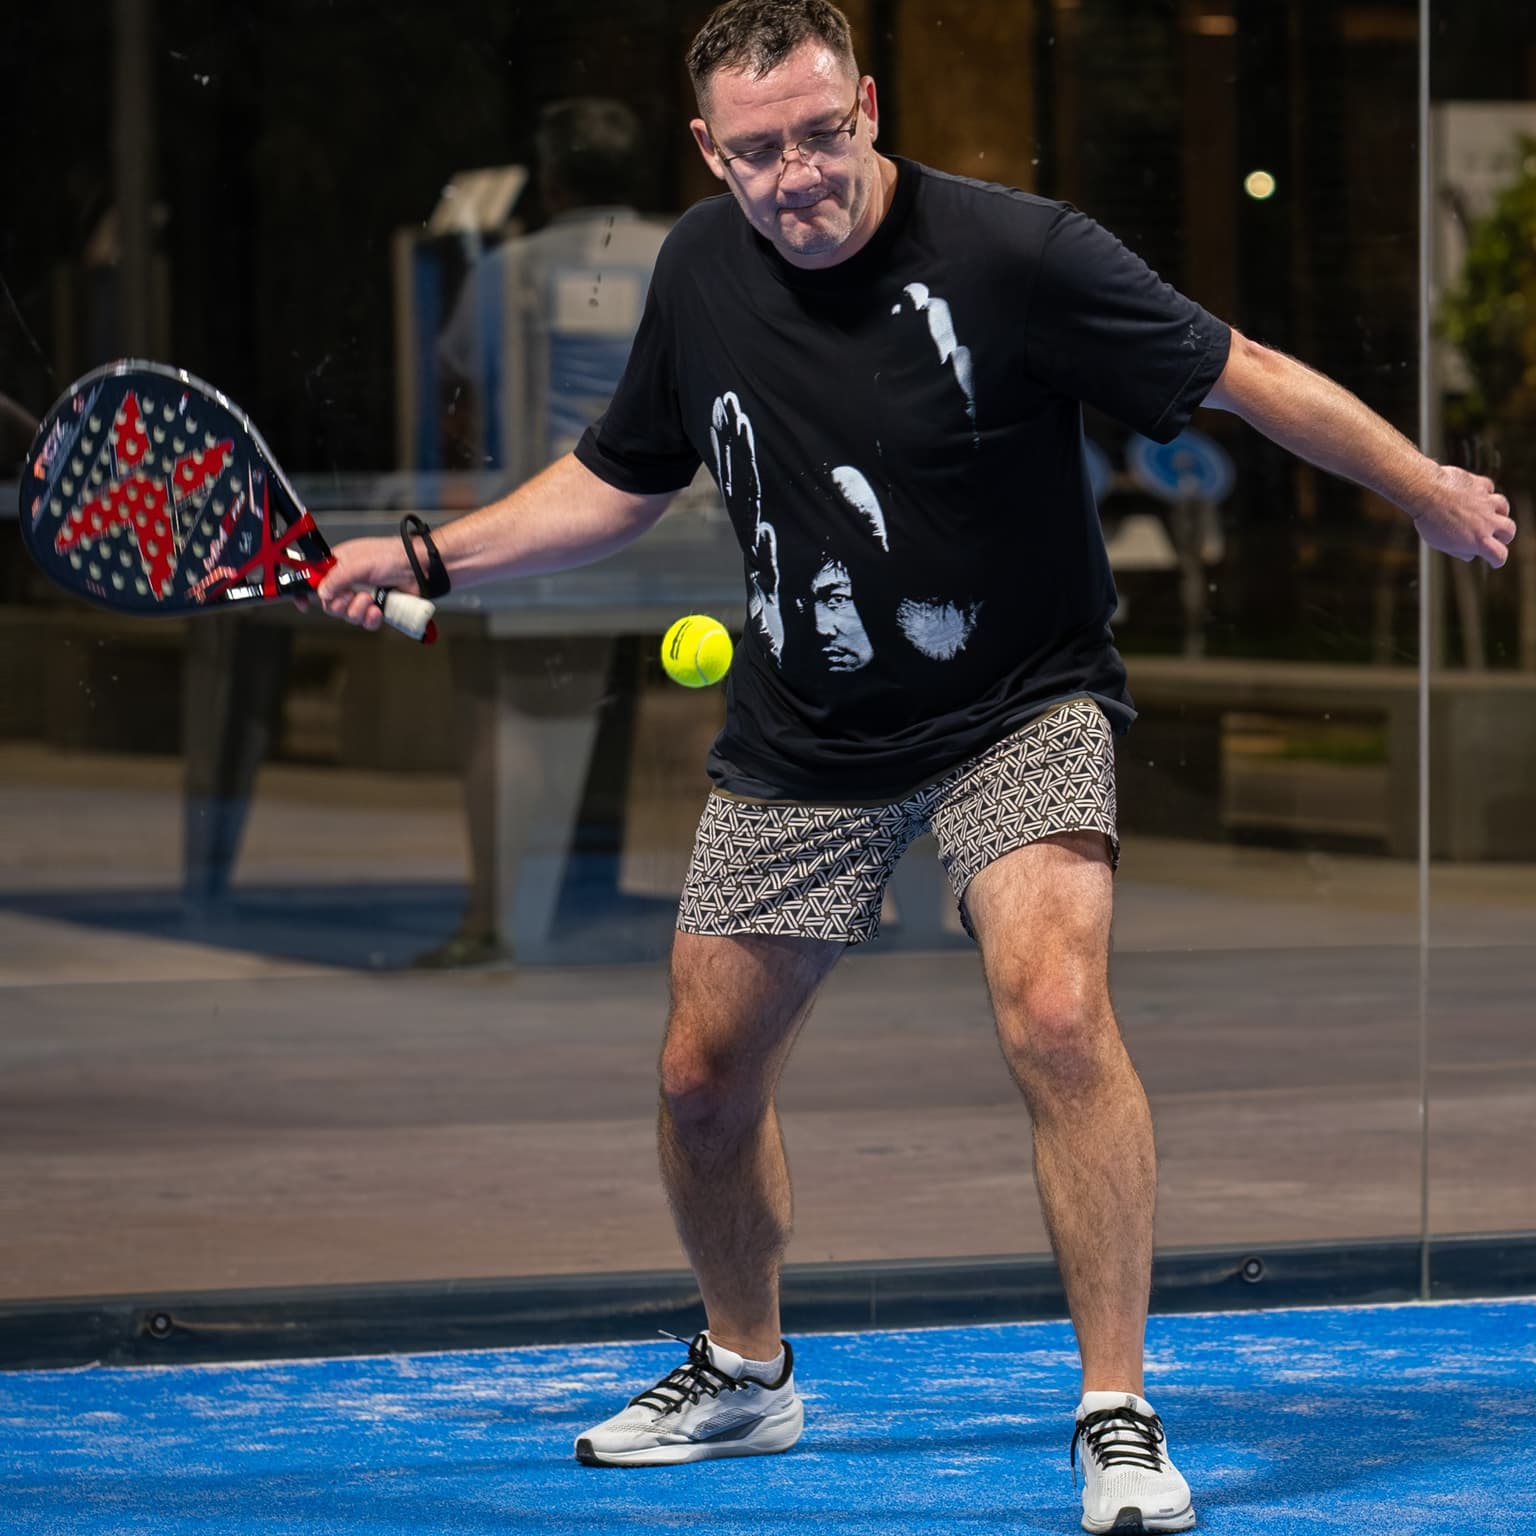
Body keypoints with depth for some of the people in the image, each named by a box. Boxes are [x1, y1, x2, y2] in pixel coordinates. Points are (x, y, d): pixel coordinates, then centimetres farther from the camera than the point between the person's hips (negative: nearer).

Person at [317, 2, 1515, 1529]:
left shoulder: (1019, 254, -21)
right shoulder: (701, 268, -5)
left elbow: (1244, 377, -11)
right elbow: (615, 482, 11)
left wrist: (1431, 491, -10)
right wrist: (422, 556, 3)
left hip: (1020, 713, -5)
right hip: (800, 741, 5)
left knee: (1055, 1016, -27)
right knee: (704, 1076, 8)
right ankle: (743, 1372, 36)